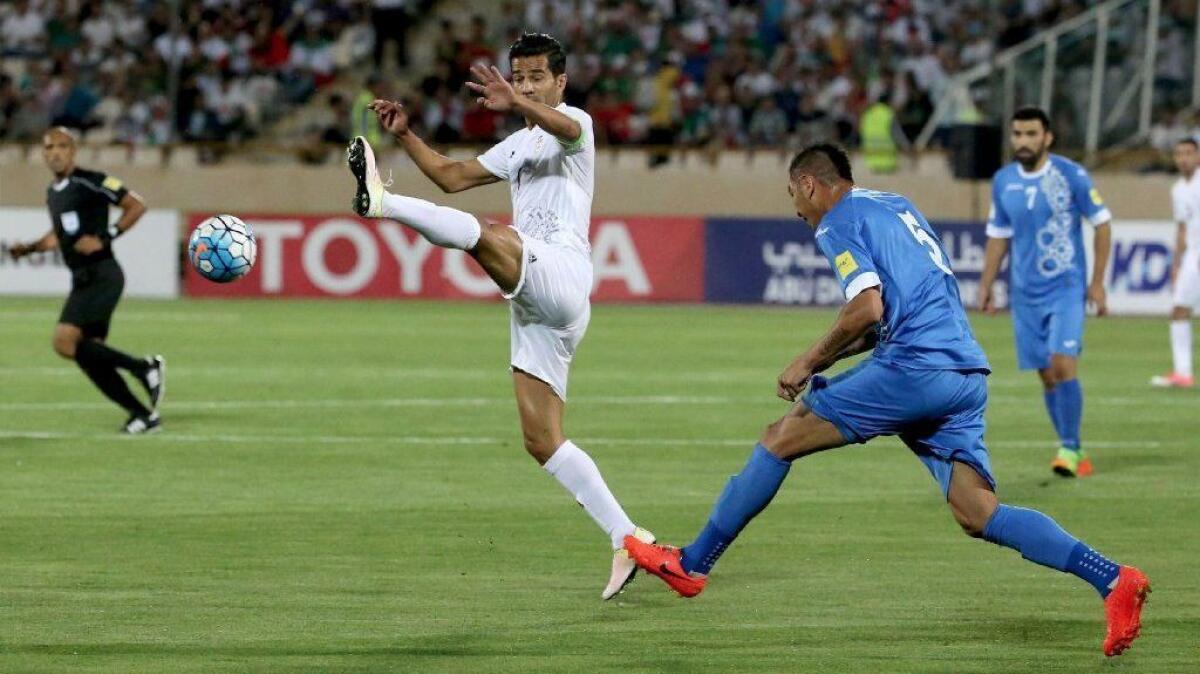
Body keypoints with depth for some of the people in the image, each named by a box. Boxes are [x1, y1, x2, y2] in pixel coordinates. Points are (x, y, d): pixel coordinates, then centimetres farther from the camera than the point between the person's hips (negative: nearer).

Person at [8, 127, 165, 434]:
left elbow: (136, 206, -11)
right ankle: (144, 414, 13)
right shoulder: (53, 193, 15)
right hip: (82, 279, 9)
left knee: (65, 342, -20)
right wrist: (30, 248, 14)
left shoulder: (91, 182, -10)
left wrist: (105, 238, -17)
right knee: (89, 355, 5)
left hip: (102, 276, -9)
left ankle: (144, 368, -10)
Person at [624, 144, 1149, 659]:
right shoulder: (897, 206, 27)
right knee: (978, 515, -2)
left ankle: (691, 565, 10)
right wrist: (827, 358, 27)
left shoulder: (838, 223, 0)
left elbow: (868, 308, -14)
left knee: (781, 438, 4)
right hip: (966, 373, 8)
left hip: (913, 366, -8)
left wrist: (811, 361, -1)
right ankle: (1111, 580, -17)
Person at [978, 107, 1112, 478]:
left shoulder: (1071, 175, -7)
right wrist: (985, 287, 10)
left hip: (1067, 287, -4)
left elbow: (1102, 224, -1)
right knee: (1047, 375, 5)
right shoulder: (1003, 181, 6)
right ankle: (1075, 453, 15)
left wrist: (1097, 283, -4)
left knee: (1063, 364, -18)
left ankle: (1070, 449, -8)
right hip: (1025, 293, 4)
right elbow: (998, 236, 16)